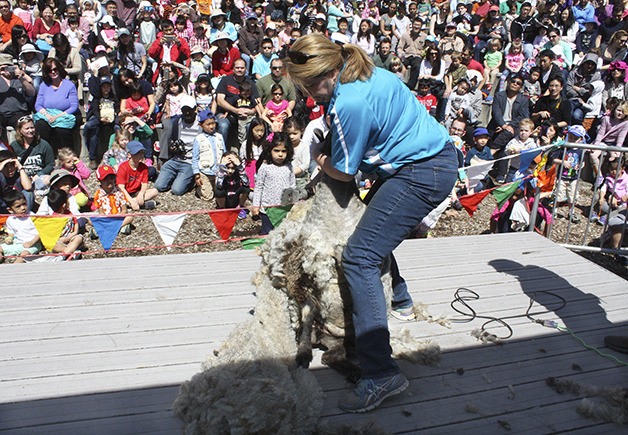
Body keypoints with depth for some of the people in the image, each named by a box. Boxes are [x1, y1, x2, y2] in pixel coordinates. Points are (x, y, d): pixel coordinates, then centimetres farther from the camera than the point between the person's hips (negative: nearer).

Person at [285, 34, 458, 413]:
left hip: (421, 174, -11)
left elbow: (343, 172, -11)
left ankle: (381, 372, -19)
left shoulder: (349, 103, -23)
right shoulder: (368, 72, 7)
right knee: (377, 228, 31)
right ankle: (401, 300, 51)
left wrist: (317, 157, 10)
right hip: (440, 157, 11)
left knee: (359, 257, -14)